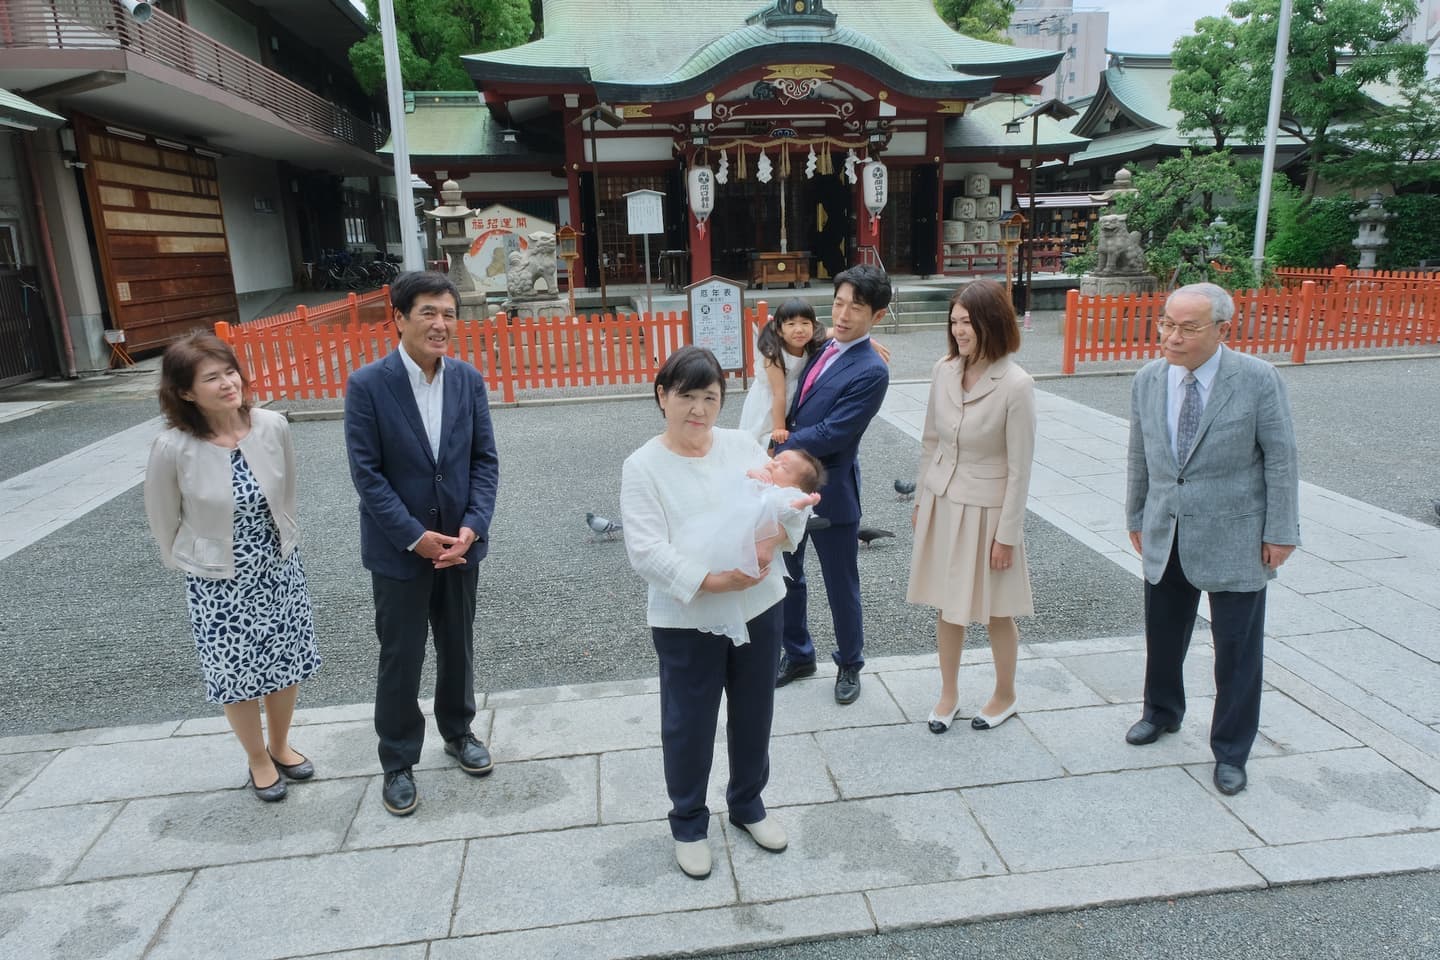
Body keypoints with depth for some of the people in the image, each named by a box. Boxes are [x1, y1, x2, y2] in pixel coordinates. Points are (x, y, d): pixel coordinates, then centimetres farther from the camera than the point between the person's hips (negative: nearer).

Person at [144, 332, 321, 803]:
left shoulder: (273, 426, -14)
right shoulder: (173, 448, -22)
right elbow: (163, 519, -5)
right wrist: (189, 565, 5)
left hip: (280, 568, 3)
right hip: (218, 583, -3)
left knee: (287, 663, 16)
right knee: (237, 676, 14)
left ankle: (280, 745, 41)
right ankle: (258, 760, 37)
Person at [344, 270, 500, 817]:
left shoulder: (469, 380, -2)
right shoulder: (367, 384, -12)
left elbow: (485, 459, -1)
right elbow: (366, 472, -13)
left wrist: (472, 527, -13)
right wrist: (416, 536, -17)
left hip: (459, 542, 3)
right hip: (399, 548, -3)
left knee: (458, 646, 18)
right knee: (400, 659, 8)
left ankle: (457, 730, 41)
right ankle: (398, 762, 27)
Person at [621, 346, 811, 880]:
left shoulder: (742, 445, 1)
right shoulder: (643, 466, -12)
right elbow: (646, 552, -20)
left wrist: (773, 538, -22)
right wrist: (713, 582, -30)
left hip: (759, 607, 4)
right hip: (686, 621, -4)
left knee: (753, 715, 19)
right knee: (689, 726, 11)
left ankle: (748, 804, 44)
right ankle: (688, 824, 35)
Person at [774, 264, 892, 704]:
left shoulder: (871, 371, -18)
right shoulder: (823, 349, 6)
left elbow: (831, 435, -23)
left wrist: (777, 447, -13)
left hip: (830, 491, -7)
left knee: (841, 586, 11)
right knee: (785, 574, 19)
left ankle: (849, 665, 33)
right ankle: (797, 655, 38)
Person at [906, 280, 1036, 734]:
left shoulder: (1015, 385, -19)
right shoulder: (944, 370, -4)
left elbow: (1019, 468, -15)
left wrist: (1007, 534, -12)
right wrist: (920, 500, 11)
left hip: (986, 508, -4)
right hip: (941, 501, 5)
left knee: (995, 610, 13)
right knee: (947, 604, 15)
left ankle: (1005, 696, 36)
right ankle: (948, 694, 33)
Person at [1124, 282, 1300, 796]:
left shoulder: (1258, 380, -13)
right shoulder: (1147, 380, -1)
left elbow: (1281, 459, -9)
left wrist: (1280, 532, -9)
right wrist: (1136, 518, 12)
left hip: (1233, 537, -4)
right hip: (1166, 536, 4)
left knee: (1237, 647, 5)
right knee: (1163, 632, 18)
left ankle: (1231, 751, 23)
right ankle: (1162, 711, 44)